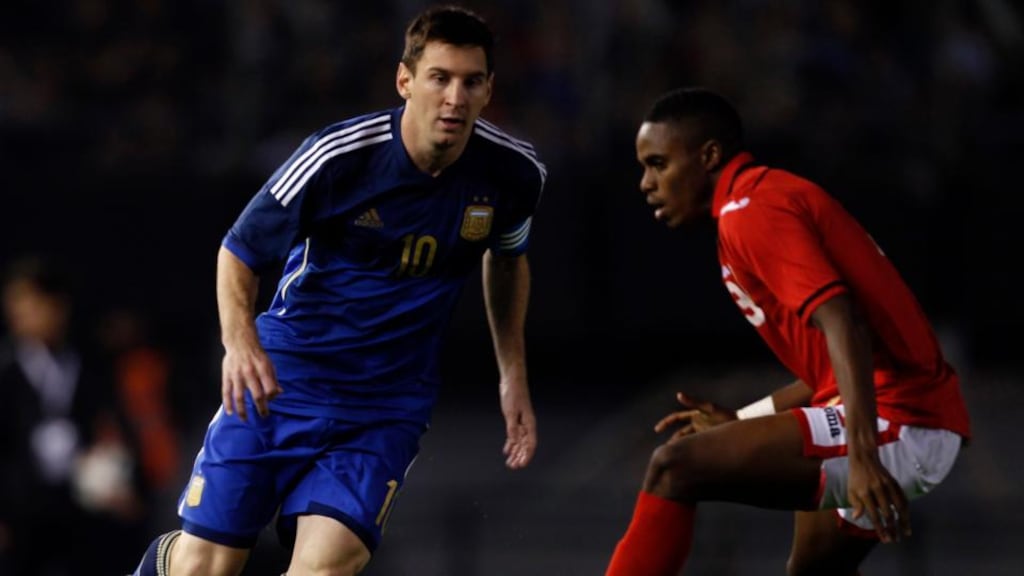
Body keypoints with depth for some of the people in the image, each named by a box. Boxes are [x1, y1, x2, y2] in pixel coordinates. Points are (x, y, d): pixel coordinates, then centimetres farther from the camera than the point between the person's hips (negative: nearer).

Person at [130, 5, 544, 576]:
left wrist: (513, 374, 11)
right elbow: (239, 251, -5)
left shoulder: (515, 172, -8)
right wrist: (239, 340, -23)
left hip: (388, 406, 1)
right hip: (280, 378, -1)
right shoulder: (338, 157, -18)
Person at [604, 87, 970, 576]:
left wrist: (863, 454, -32)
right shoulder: (777, 196, 23)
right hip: (921, 417, 11)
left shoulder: (751, 211, -8)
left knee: (676, 468, -17)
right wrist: (741, 422, 29)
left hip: (892, 423, -11)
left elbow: (840, 320, -23)